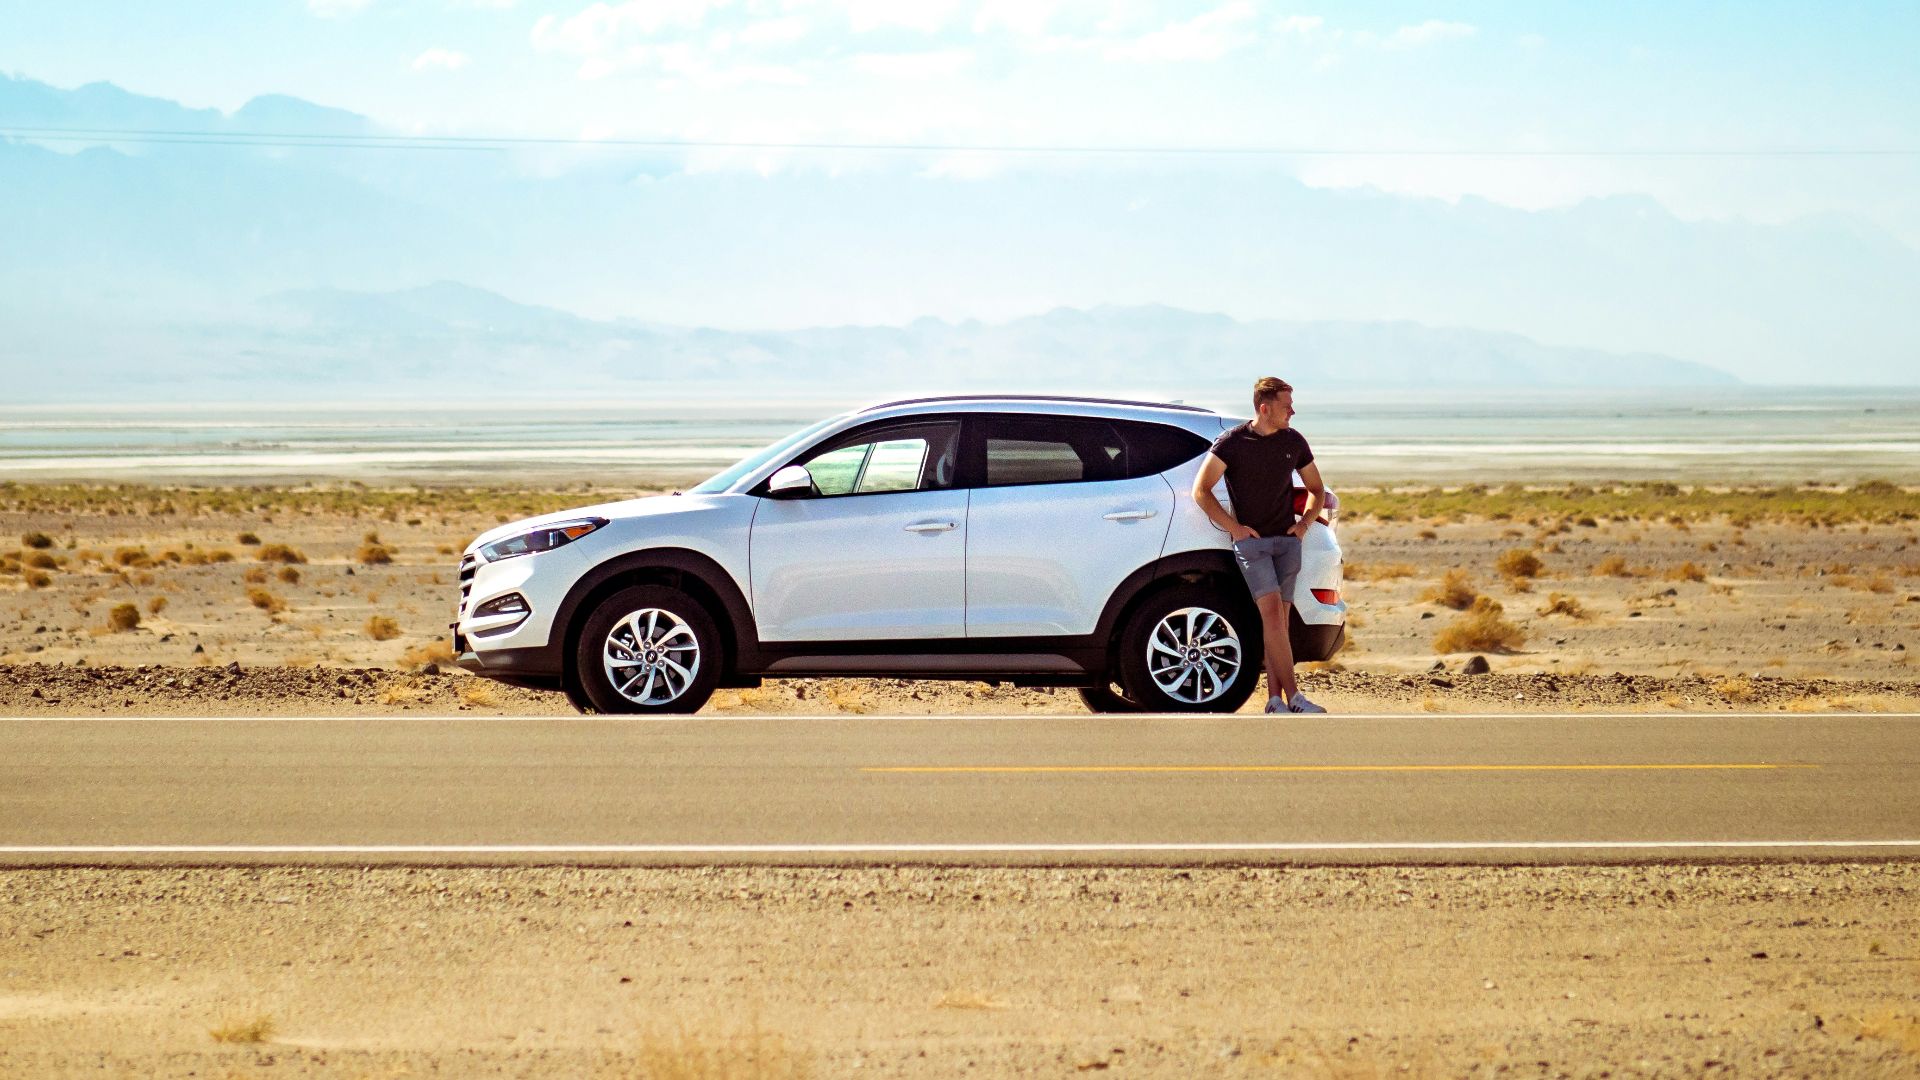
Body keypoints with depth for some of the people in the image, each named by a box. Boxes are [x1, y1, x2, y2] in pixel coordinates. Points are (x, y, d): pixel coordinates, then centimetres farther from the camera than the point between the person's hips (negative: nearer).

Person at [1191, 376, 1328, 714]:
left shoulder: (1294, 442, 9)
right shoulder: (1232, 442, -5)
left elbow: (1316, 490, 22)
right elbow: (1201, 490, -3)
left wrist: (1304, 523, 5)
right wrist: (1234, 527, -8)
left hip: (1287, 540, 4)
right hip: (1251, 541, -4)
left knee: (1278, 619, 1)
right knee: (1271, 612, -16)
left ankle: (1275, 698, 1)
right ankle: (1293, 696, -19)